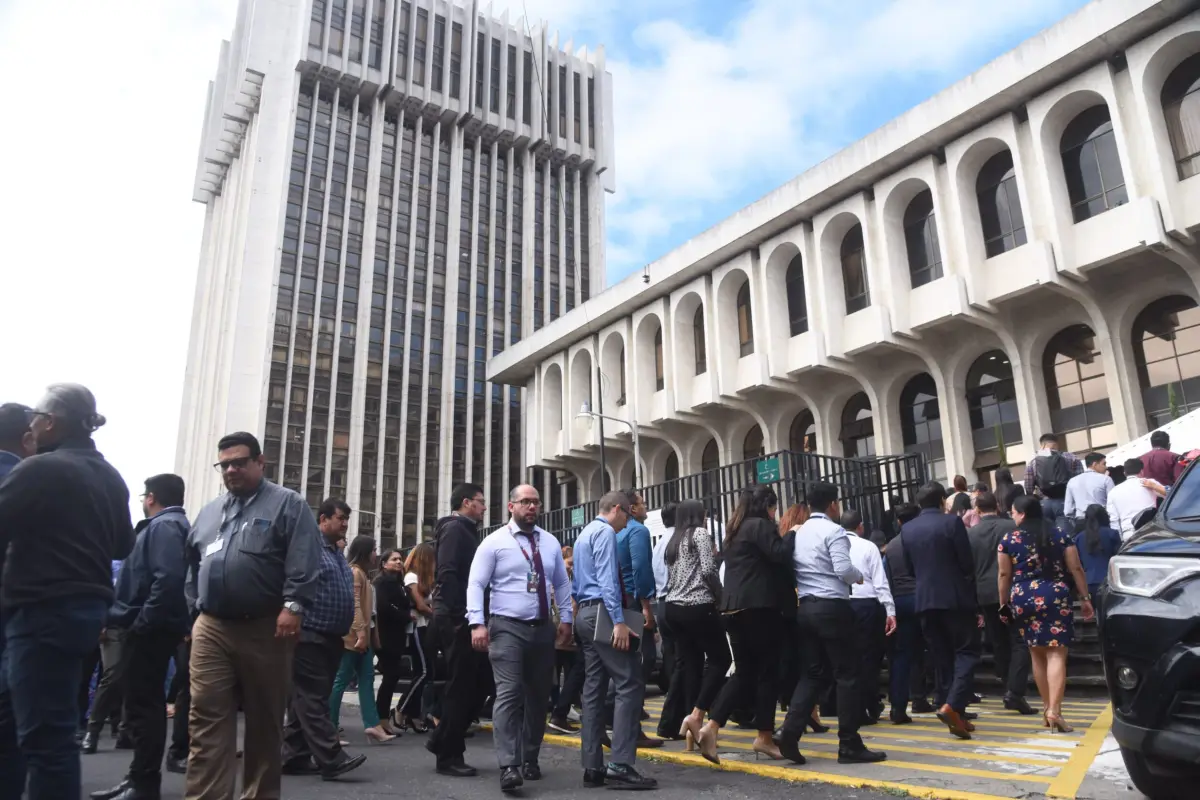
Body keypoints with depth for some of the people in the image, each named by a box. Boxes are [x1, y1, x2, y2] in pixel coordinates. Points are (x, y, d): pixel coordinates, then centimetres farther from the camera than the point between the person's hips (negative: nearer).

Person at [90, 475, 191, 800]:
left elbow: (168, 579, -26)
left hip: (150, 629, -11)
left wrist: (142, 622, -23)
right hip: (152, 628, 11)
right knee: (144, 703, 15)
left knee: (142, 704, -6)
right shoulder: (164, 525, 20)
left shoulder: (164, 526, -13)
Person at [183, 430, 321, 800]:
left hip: (266, 629, -4)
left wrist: (293, 607, -20)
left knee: (265, 722, 7)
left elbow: (304, 564, -11)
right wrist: (194, 608, 14)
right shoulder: (209, 511, 18)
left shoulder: (288, 504, -1)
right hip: (211, 629, 5)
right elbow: (193, 565, 23)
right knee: (206, 718, -2)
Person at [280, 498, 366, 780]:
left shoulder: (337, 554, 19)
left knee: (307, 699, 11)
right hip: (310, 636, -9)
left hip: (332, 638, 9)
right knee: (312, 699, -7)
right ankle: (332, 759, -11)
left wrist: (349, 631, 20)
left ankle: (295, 757, 17)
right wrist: (297, 627, -20)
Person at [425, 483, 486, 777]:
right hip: (456, 619, -10)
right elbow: (447, 575, -20)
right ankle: (449, 755, 7)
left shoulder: (465, 530, 20)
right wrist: (457, 616, -23)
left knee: (469, 683, 13)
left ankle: (442, 740, 23)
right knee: (461, 685, -3)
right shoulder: (454, 528, -10)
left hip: (463, 619, 10)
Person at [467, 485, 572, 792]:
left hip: (543, 628, 5)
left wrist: (565, 618, 7)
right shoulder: (494, 542, -4)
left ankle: (530, 759, 25)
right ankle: (509, 766, -13)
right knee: (509, 694, -15)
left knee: (538, 696, 11)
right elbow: (475, 584, -9)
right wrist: (477, 624, -19)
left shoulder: (550, 543, 10)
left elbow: (562, 584, 16)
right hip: (507, 628, -5)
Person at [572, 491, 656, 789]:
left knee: (594, 687, 7)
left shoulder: (583, 534, 23)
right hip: (603, 613, -10)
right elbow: (607, 580, -18)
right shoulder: (605, 532, -7)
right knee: (630, 683, -10)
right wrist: (619, 621, -22)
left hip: (586, 613, 10)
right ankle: (621, 765, -14)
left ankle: (593, 767, 8)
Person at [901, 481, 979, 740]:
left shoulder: (907, 529, 5)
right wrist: (968, 582, 12)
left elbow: (910, 567, 10)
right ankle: (951, 706, -14)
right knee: (965, 652, 3)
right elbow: (967, 562, -8)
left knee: (941, 656, 12)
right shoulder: (952, 522, -9)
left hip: (925, 600, 5)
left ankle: (955, 714, 16)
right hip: (955, 597, -4)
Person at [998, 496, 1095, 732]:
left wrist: (1004, 604, 13)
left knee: (1037, 654, 14)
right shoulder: (1060, 535, 6)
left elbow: (1004, 575, 4)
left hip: (1022, 599, 1)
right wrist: (1086, 598, 10)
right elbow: (1076, 568, 4)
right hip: (1055, 596, -1)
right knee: (1056, 653, -4)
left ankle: (1047, 707, 21)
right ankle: (1054, 710, -15)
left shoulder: (1008, 540, 2)